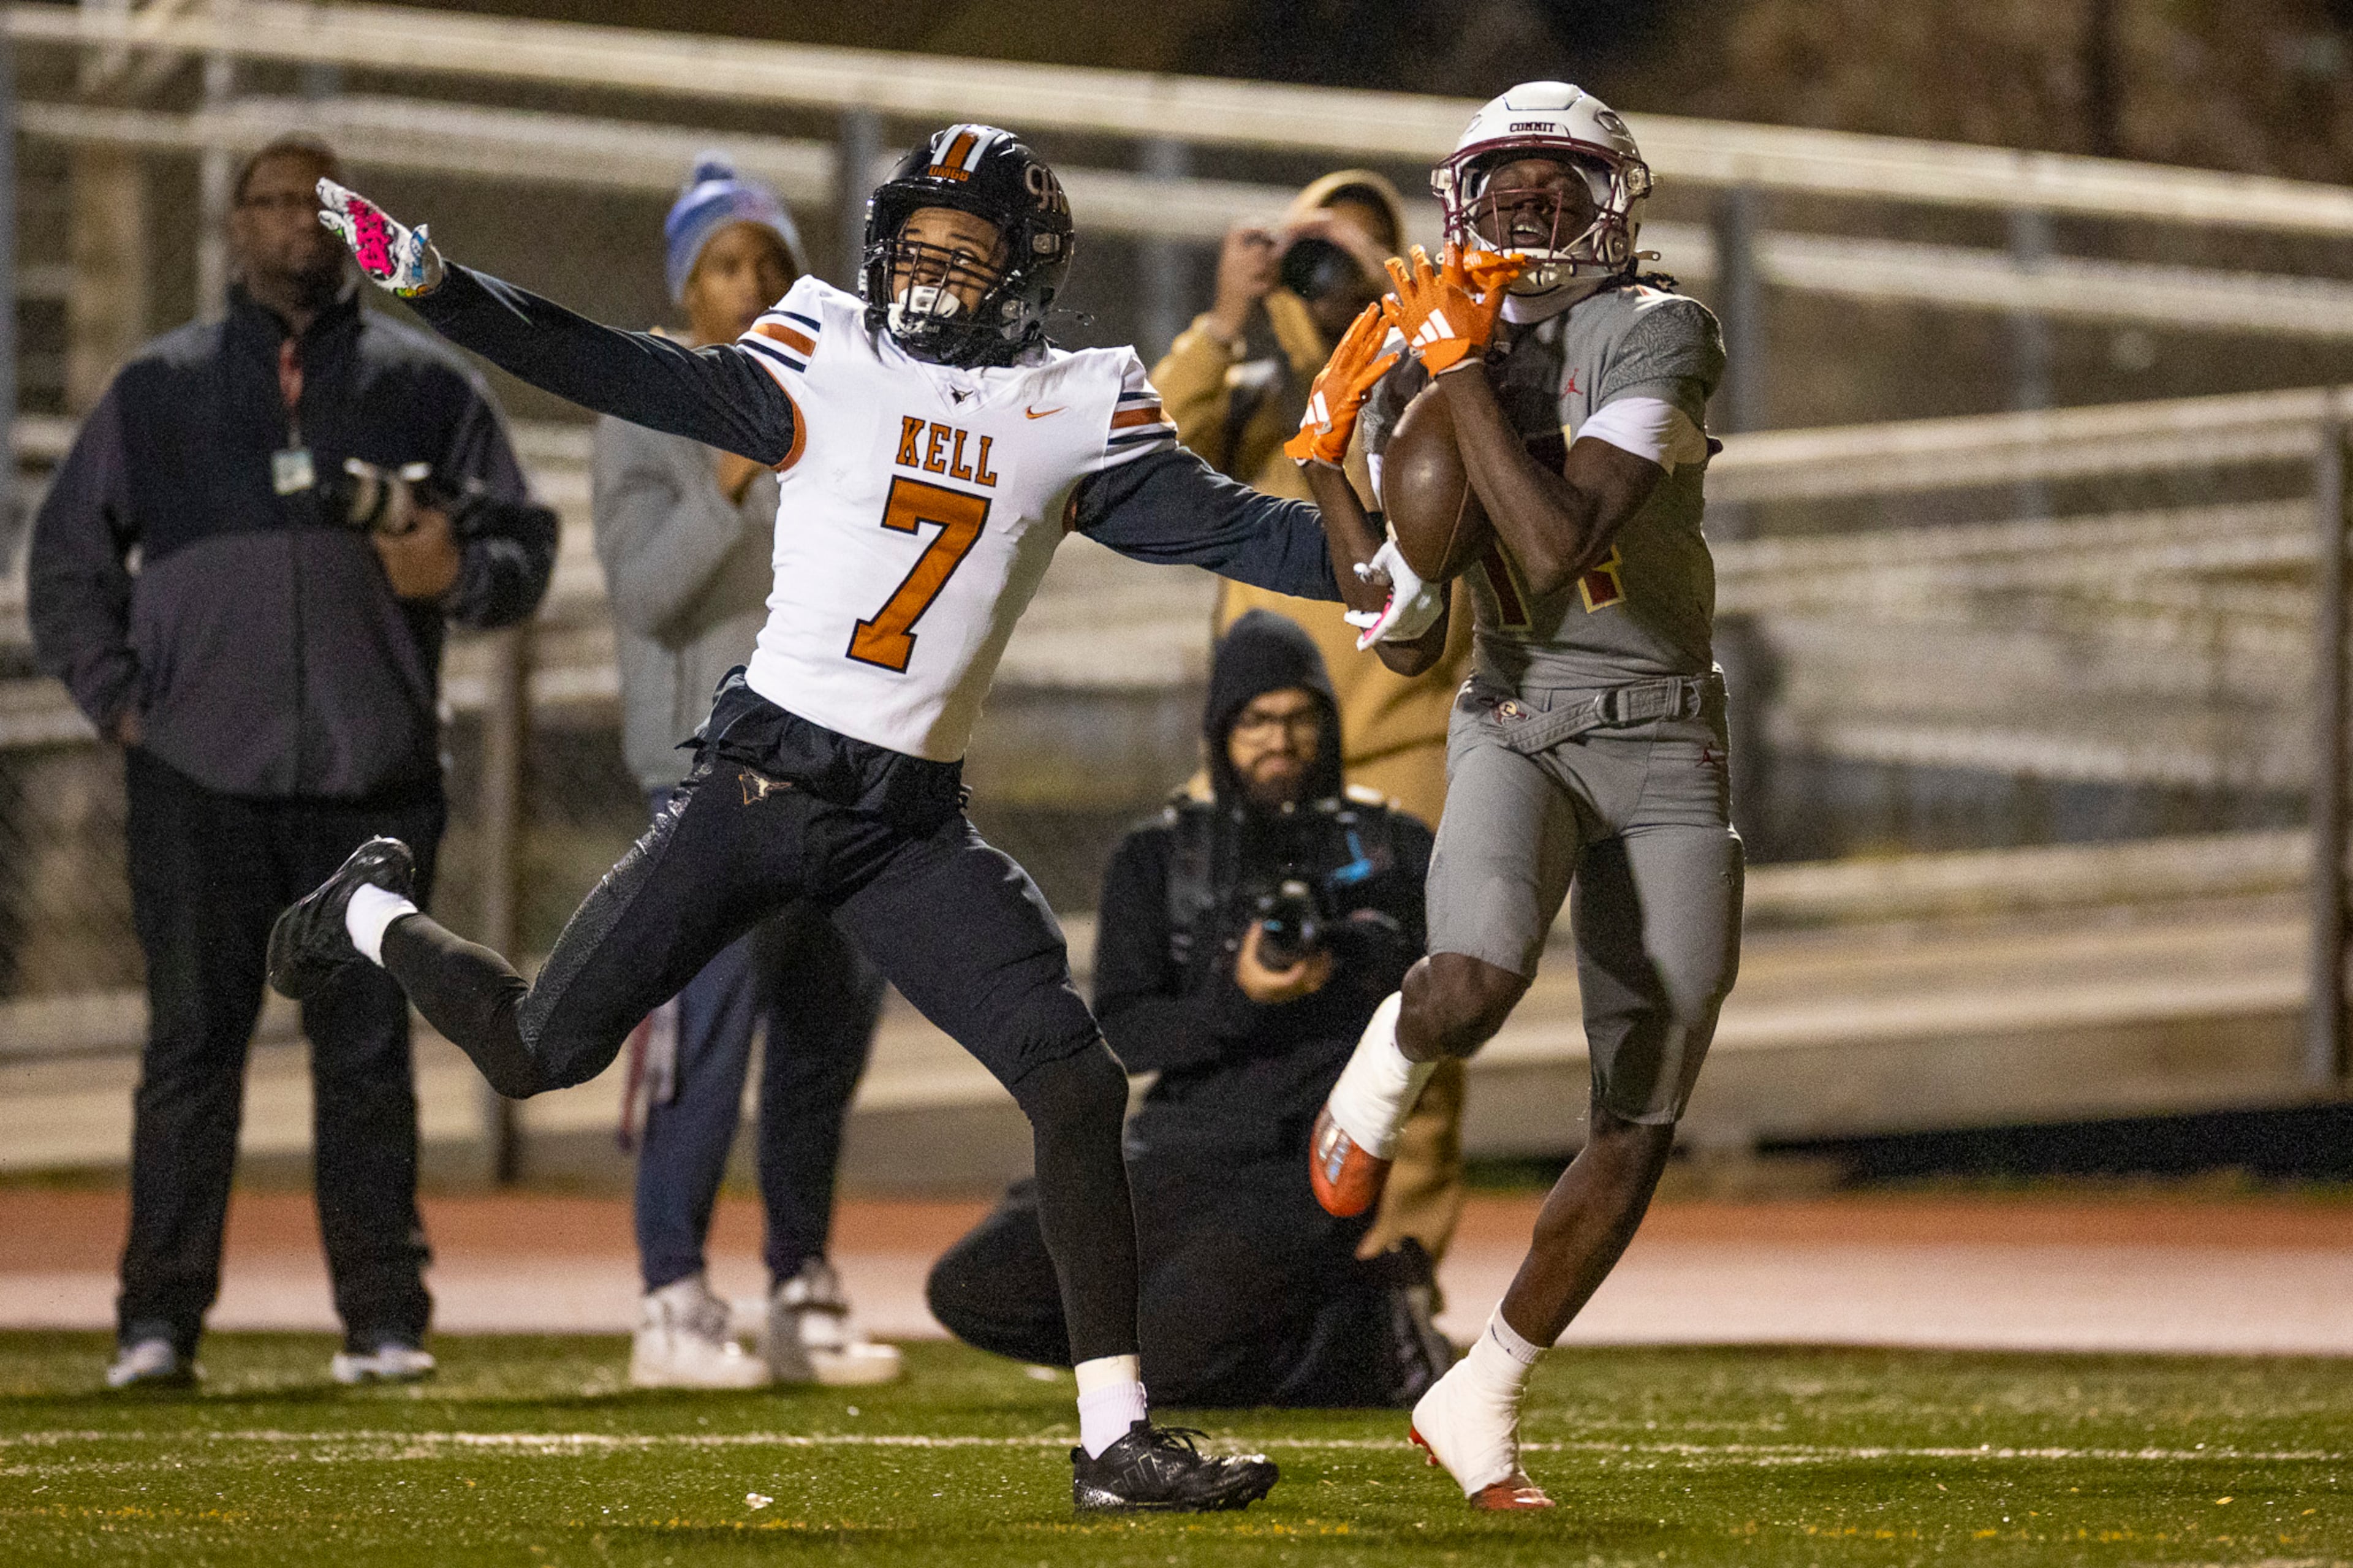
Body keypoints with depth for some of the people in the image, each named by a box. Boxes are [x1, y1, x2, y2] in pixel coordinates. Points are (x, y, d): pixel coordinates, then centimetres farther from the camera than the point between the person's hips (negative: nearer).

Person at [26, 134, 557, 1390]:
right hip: (199, 777, 0)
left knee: (368, 1048, 0)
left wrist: (458, 574, -9)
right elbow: (66, 556, 17)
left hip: (373, 776, 0)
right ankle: (158, 1319, 0)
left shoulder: (427, 386, 13)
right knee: (192, 1040, -2)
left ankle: (384, 1318, 3)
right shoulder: (157, 390, 14)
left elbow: (523, 542, 13)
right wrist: (116, 696, 4)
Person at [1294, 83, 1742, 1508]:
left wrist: (1461, 371, -21)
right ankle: (1386, 1069, 4)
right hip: (1521, 730, 1)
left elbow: (1558, 544, -23)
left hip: (1669, 750, -1)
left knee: (1642, 1124, 0)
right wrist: (1330, 468, -1)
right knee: (1478, 981, -33)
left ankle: (1481, 1400, 16)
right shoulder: (1415, 382, 5)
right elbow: (1411, 643, 10)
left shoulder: (1652, 335, -10)